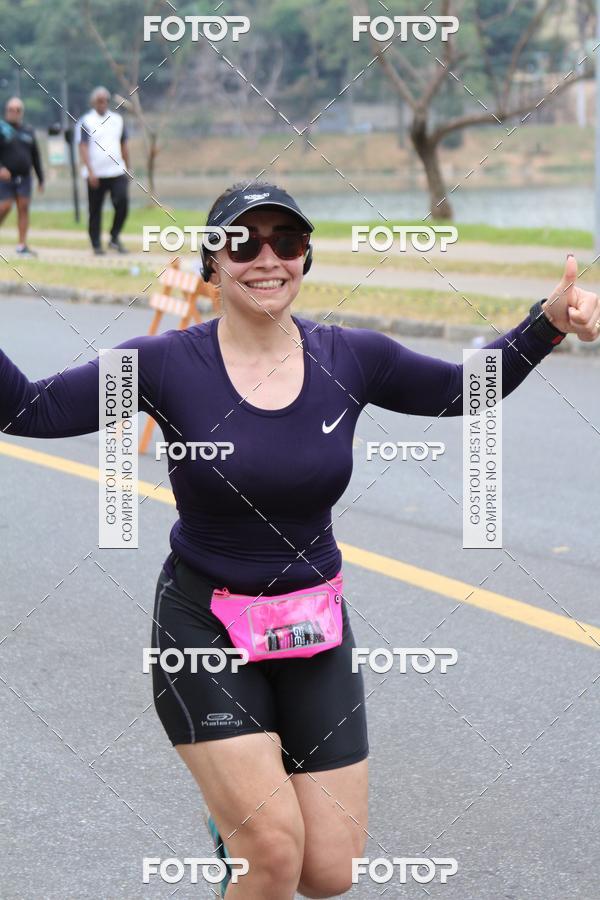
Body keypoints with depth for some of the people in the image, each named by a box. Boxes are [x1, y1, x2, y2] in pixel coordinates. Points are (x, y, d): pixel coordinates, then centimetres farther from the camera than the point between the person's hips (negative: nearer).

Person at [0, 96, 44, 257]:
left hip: (24, 177, 4)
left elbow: (35, 157, 17)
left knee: (24, 207, -3)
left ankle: (22, 245, -3)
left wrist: (40, 179, 15)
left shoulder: (28, 131, 13)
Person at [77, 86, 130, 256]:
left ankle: (115, 237, 4)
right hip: (96, 174, -3)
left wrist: (127, 170, 15)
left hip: (117, 171, 3)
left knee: (122, 203, -12)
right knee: (95, 210, 2)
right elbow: (83, 148, -8)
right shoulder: (86, 121, -2)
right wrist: (90, 172, -18)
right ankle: (96, 245, 11)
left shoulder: (117, 119, 12)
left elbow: (124, 146, 18)